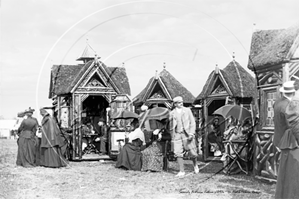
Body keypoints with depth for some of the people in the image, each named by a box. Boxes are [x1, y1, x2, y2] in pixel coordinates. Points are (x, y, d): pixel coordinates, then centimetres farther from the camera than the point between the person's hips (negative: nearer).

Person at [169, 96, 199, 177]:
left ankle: (195, 165, 31)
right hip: (177, 135, 1)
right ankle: (182, 171, 2)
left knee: (192, 152, 1)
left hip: (187, 134, -1)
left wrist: (191, 133, -9)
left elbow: (192, 122, 3)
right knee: (178, 153, -7)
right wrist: (172, 137, 13)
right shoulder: (172, 113, 8)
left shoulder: (187, 110, 4)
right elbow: (171, 126, 15)